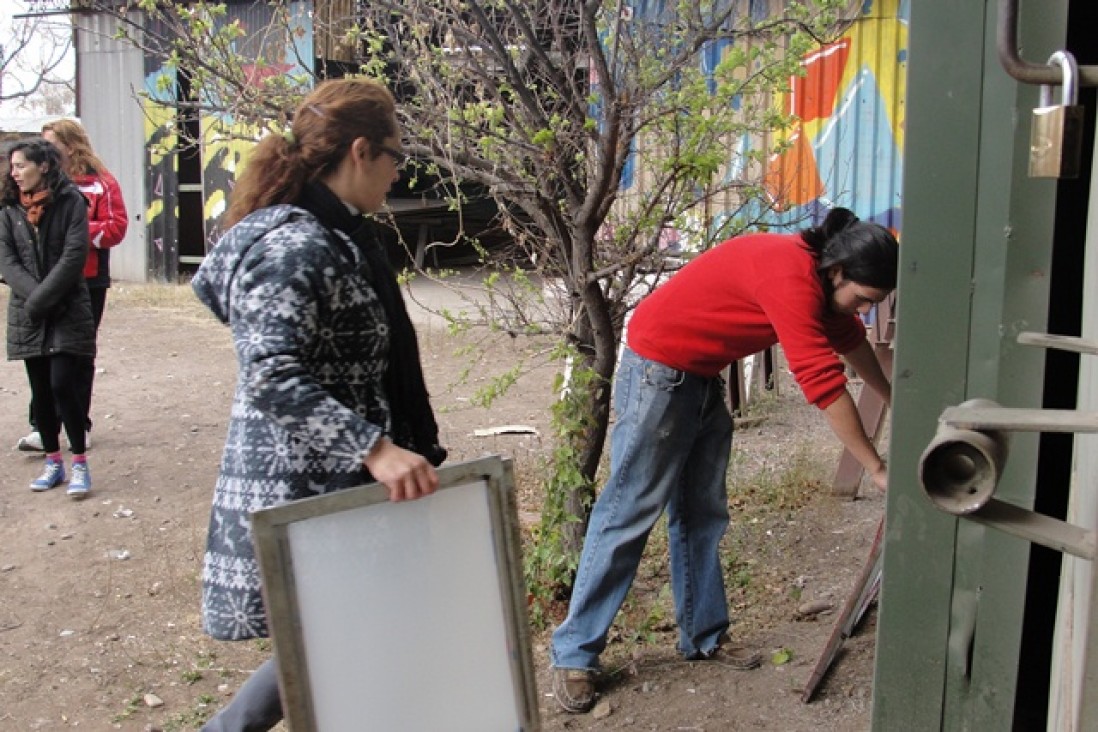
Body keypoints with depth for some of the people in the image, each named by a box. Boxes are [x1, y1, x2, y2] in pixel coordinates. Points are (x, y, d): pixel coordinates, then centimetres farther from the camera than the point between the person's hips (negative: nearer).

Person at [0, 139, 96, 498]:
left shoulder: (70, 202, -5)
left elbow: (73, 257, -13)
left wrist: (42, 299, -17)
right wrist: (33, 296, -16)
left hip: (68, 312, -4)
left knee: (63, 384, -11)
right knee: (40, 389, 8)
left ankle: (80, 463, 2)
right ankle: (53, 462, 20)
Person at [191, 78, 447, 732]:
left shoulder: (334, 236, 11)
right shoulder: (297, 247, -20)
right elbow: (273, 377, -29)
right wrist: (374, 449, -36)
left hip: (338, 482, 10)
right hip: (303, 491, -10)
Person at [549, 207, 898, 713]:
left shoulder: (817, 273, 2)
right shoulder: (791, 277, -27)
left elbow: (849, 339, 20)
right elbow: (824, 382, -28)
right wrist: (877, 470, -21)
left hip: (703, 377, 10)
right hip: (658, 370, -9)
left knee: (703, 514, 12)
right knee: (629, 512, -6)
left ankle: (703, 635, 23)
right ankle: (574, 653, 2)